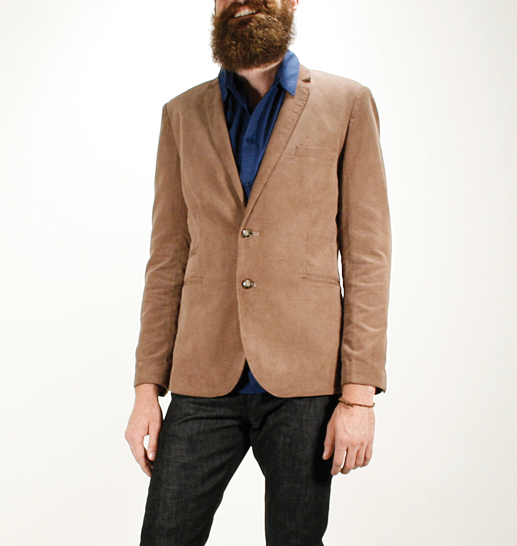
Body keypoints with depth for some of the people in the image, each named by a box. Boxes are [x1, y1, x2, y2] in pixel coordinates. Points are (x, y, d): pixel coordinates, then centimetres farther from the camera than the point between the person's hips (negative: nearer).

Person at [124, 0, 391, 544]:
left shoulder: (347, 104, 3)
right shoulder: (182, 115, 11)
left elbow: (367, 256, -1)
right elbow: (167, 261, 10)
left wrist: (359, 393, -8)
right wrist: (147, 387, 3)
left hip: (303, 380, -2)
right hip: (204, 383, 2)